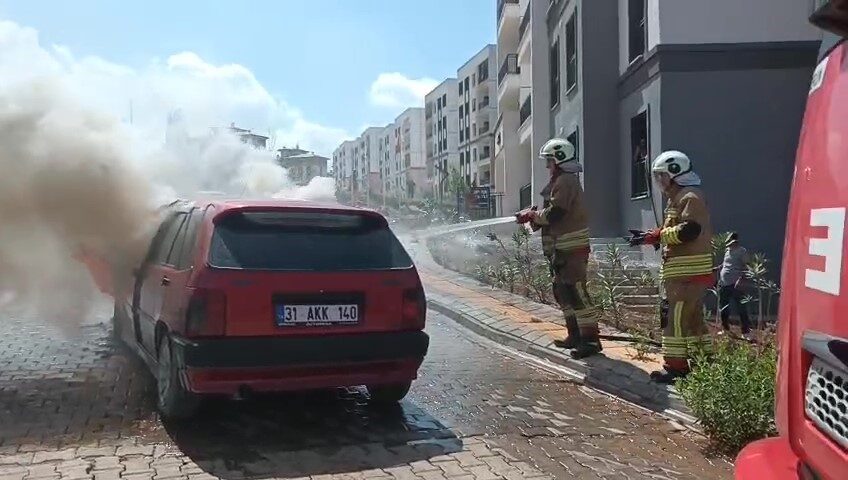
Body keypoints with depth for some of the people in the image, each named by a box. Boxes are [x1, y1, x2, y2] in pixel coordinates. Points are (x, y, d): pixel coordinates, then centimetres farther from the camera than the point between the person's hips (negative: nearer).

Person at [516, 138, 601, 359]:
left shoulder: (565, 181, -14)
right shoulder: (560, 181, 19)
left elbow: (553, 213, -21)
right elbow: (551, 214, 19)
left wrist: (531, 215, -7)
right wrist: (533, 216, 4)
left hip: (571, 249, -11)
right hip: (562, 249, 11)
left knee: (576, 293, -11)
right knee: (562, 291, 16)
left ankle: (591, 339, -7)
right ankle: (575, 336, 25)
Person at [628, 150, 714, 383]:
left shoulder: (689, 197, -13)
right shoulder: (679, 198, 21)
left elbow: (689, 230, -23)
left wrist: (655, 236, -19)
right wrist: (649, 236, 9)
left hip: (687, 273, -11)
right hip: (685, 271, 11)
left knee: (675, 317, -10)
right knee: (693, 316, 15)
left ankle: (676, 365, -6)